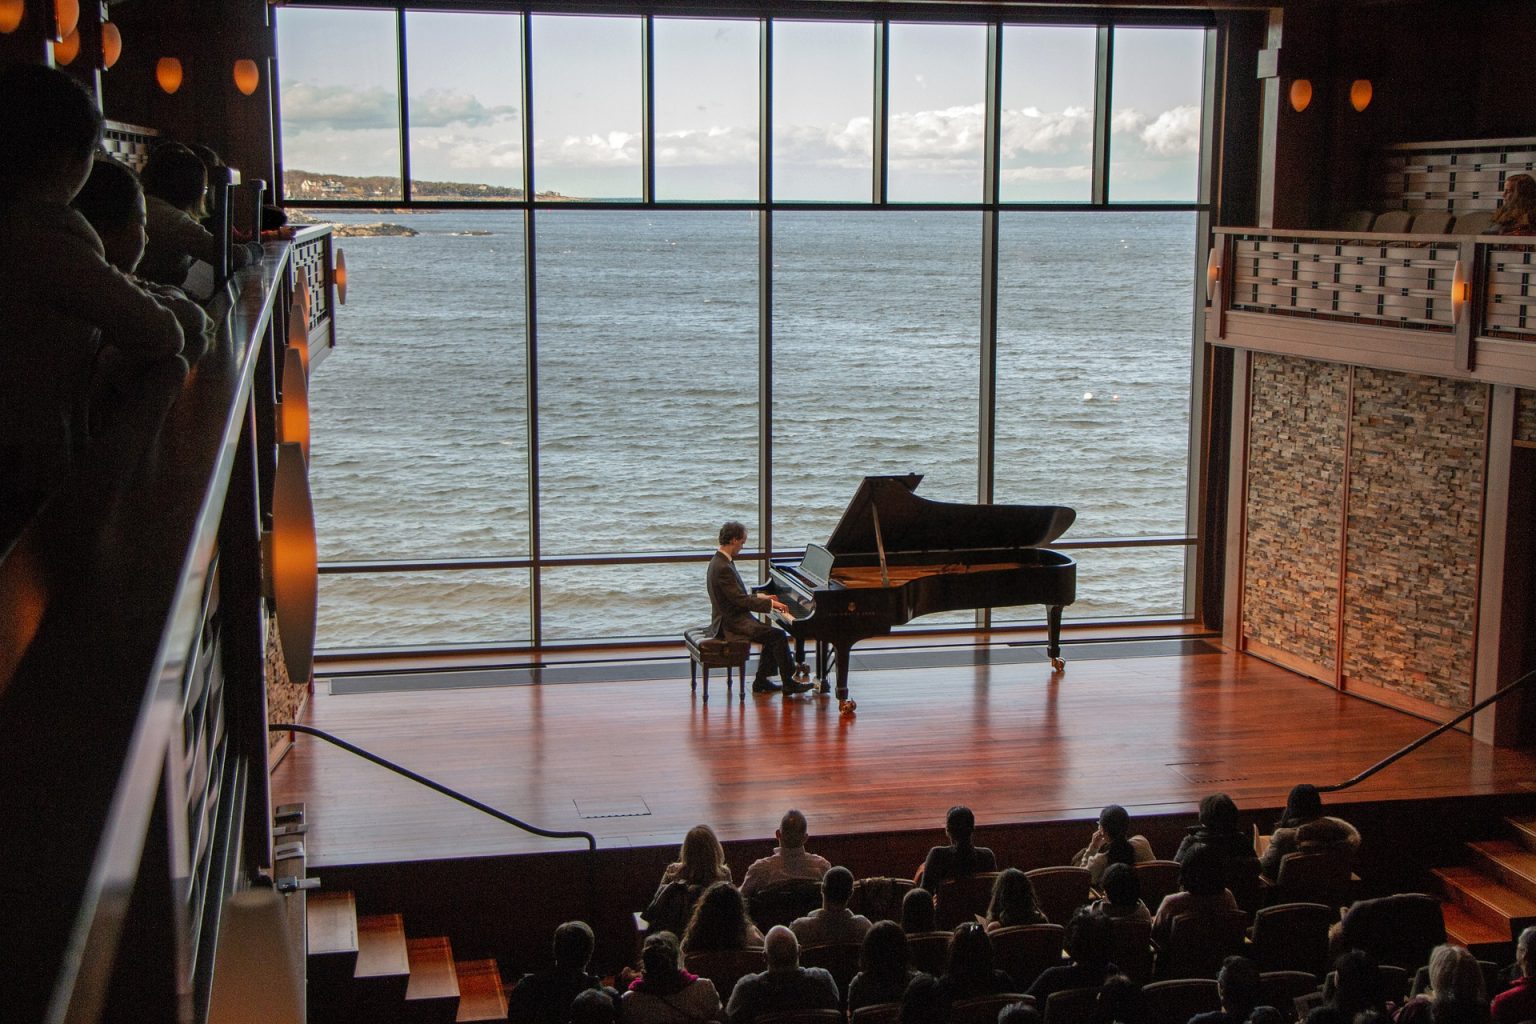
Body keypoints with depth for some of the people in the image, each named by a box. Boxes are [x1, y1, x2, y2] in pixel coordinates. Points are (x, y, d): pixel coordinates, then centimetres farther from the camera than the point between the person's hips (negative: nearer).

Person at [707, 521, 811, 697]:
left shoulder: (719, 561, 9)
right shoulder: (723, 568, -23)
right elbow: (741, 600, -24)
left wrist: (760, 597, 11)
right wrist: (771, 604, -18)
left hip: (730, 619, 11)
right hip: (732, 624, -11)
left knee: (772, 635, 15)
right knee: (779, 636, -13)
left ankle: (761, 681, 15)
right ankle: (788, 684, -4)